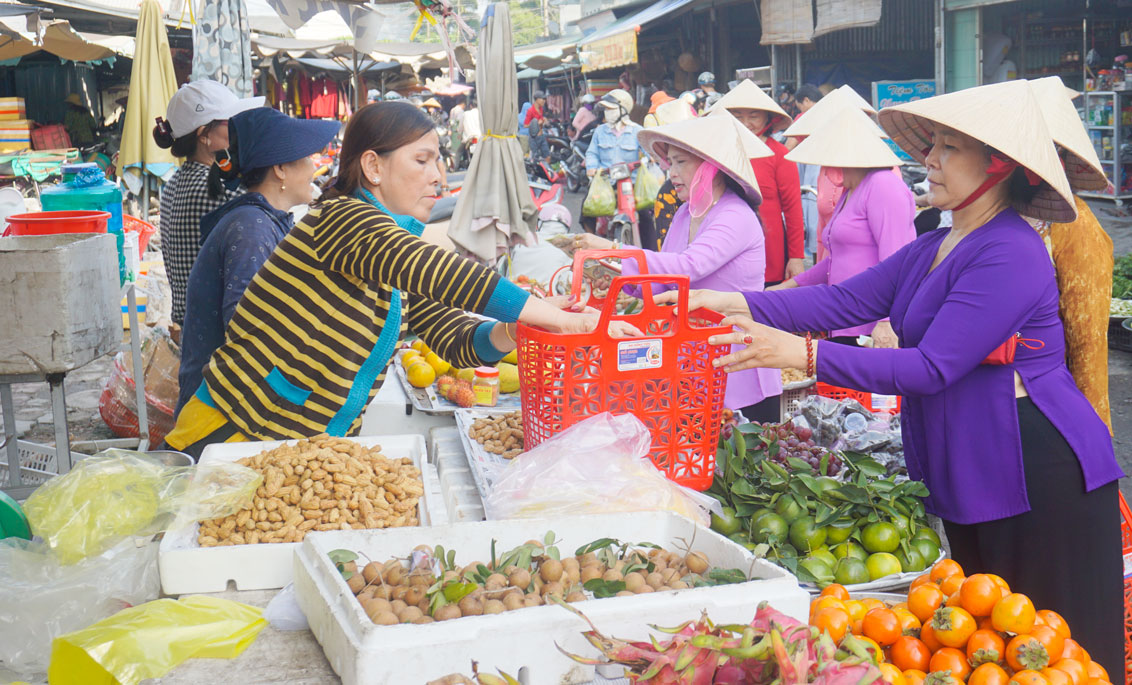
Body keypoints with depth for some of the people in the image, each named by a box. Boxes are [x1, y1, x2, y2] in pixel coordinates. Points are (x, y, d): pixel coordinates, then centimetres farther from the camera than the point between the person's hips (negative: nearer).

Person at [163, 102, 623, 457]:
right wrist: (560, 320, -29)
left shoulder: (396, 272, 13)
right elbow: (430, 270, -29)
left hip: (309, 454, 8)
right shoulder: (341, 217, -14)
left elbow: (458, 341, 10)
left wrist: (510, 332, -13)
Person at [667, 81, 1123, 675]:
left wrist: (803, 353, -26)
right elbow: (846, 300, 3)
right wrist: (735, 303, -7)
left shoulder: (1010, 255, -19)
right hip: (967, 475, 9)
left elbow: (932, 368, -24)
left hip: (1038, 477, -9)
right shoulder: (931, 249, 11)